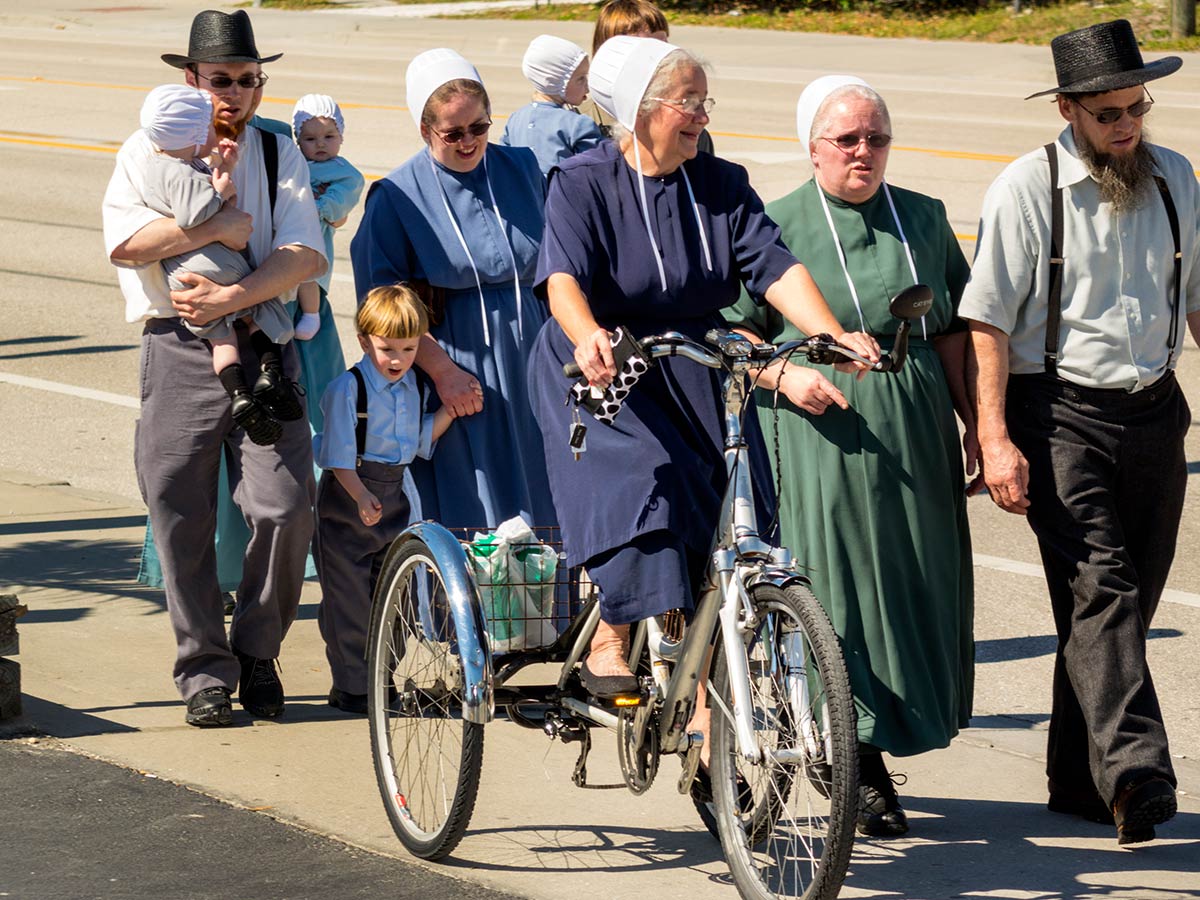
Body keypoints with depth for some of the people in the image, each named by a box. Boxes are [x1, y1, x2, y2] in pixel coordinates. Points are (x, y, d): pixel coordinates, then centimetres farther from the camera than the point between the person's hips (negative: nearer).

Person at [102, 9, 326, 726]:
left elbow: (304, 255, -3)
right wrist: (215, 229, -15)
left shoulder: (281, 155, 10)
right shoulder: (149, 151, 6)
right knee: (183, 518, 0)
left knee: (286, 507, -8)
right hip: (179, 348, -1)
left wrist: (233, 297, -17)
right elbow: (124, 242, -10)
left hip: (265, 345, 1)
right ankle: (205, 671, 12)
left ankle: (258, 653, 12)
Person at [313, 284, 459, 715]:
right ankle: (350, 686, 6)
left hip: (396, 494, 6)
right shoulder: (348, 388, -14)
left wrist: (450, 408, 1)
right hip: (347, 500, -6)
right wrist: (360, 496, -28)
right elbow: (339, 454, -17)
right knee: (349, 596, -1)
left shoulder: (413, 386, 6)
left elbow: (421, 439, 12)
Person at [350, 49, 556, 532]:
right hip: (455, 371, -4)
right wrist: (442, 369, -14)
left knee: (538, 512, 5)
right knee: (469, 519, -3)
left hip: (529, 363, 4)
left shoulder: (522, 169, 6)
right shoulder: (397, 197, -6)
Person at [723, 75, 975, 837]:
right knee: (837, 584, -5)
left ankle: (882, 738, 21)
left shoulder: (924, 219, 11)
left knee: (914, 586, 5)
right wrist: (783, 375, -16)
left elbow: (952, 333, 13)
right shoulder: (777, 225, 1)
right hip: (821, 431, -4)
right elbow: (734, 332, 1)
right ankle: (863, 771, 1)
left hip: (915, 430, 4)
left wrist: (977, 424, 8)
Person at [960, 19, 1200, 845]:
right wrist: (994, 437, -15)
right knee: (1098, 588, -18)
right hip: (1059, 413, -5)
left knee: (1127, 602, 8)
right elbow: (989, 320, -8)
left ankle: (1079, 777, 18)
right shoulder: (1028, 189, -6)